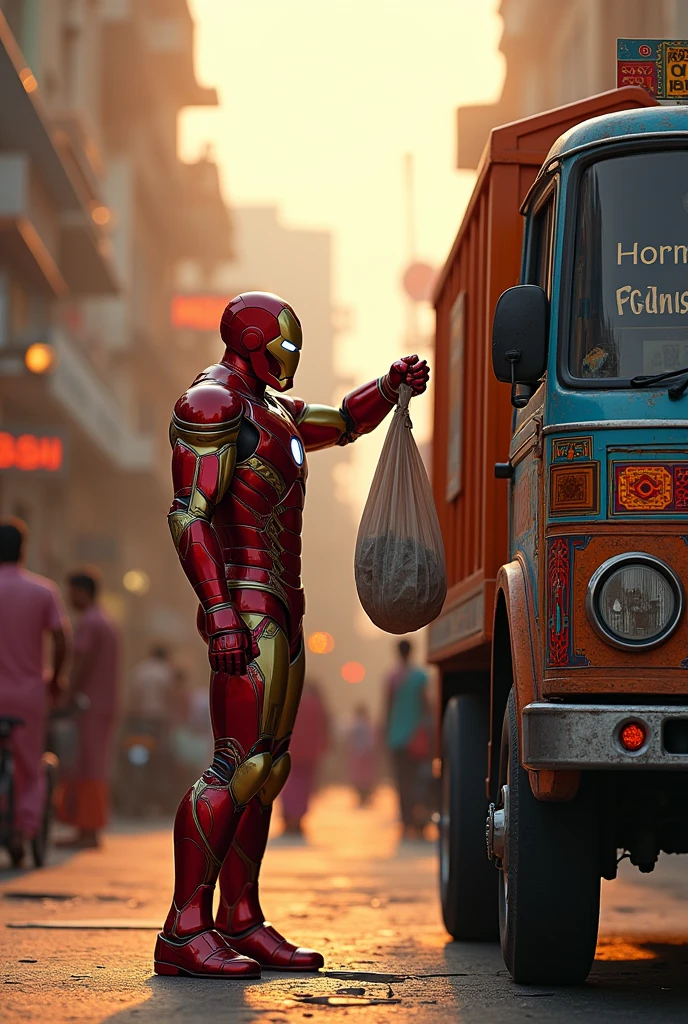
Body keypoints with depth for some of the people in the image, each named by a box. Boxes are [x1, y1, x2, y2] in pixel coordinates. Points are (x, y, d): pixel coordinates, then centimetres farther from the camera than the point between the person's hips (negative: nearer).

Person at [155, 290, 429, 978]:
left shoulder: (267, 412, 21)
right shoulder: (212, 404, -9)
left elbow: (343, 423, 37)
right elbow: (189, 515, -18)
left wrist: (392, 385, 16)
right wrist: (220, 612, -26)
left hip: (281, 612, 10)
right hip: (246, 612, -10)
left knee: (269, 769, 9)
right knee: (240, 766, -16)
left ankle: (240, 922, 14)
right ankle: (184, 932, -16)